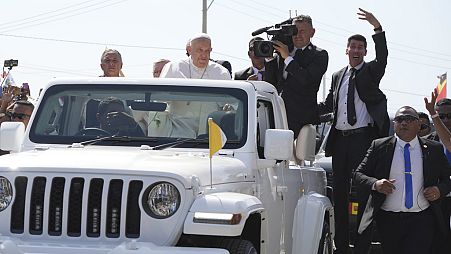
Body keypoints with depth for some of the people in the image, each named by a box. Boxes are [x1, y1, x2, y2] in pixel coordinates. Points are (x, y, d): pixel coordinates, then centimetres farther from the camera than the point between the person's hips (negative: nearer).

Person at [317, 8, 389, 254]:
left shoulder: (370, 71, 3)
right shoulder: (338, 76, 17)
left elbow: (382, 56, -17)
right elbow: (328, 105, 22)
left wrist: (377, 28, -29)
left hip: (364, 137, -5)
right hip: (340, 139, 5)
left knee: (363, 191, -5)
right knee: (339, 192, 8)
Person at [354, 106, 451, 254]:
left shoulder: (434, 150, 8)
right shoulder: (379, 146, 5)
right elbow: (359, 174, 6)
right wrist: (375, 184, -14)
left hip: (422, 220, -1)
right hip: (388, 219, 1)